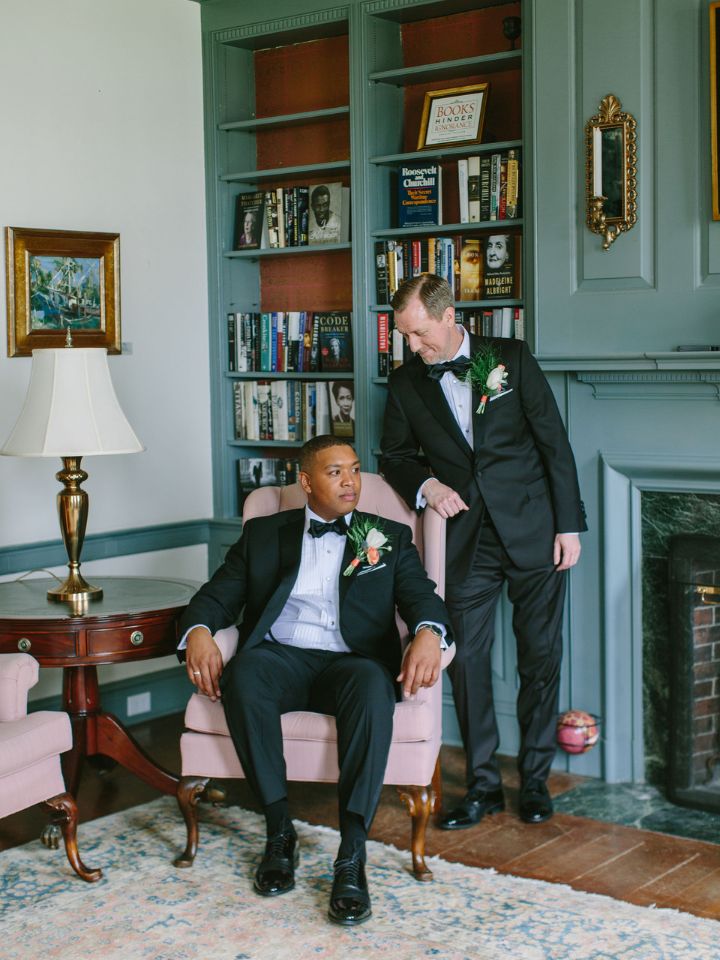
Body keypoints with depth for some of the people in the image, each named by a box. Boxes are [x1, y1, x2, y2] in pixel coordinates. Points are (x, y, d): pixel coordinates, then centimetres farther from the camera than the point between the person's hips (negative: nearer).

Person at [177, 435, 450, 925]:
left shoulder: (390, 537, 18)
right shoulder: (263, 533, 19)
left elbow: (422, 596, 5)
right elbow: (219, 594, 13)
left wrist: (428, 633, -20)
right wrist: (199, 631, -11)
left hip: (349, 660, -1)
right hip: (279, 657, 1)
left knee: (372, 686, -37)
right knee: (243, 677, -34)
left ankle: (352, 854, -35)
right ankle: (280, 830, -21)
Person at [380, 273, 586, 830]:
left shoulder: (512, 358, -2)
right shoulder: (406, 383, 4)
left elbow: (554, 442, -1)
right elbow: (394, 455, 16)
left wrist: (569, 524, -5)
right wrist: (425, 484, -6)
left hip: (533, 532, -2)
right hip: (466, 539, 2)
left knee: (541, 658, 4)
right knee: (468, 659, 1)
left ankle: (535, 779, 18)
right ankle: (483, 785, 13)